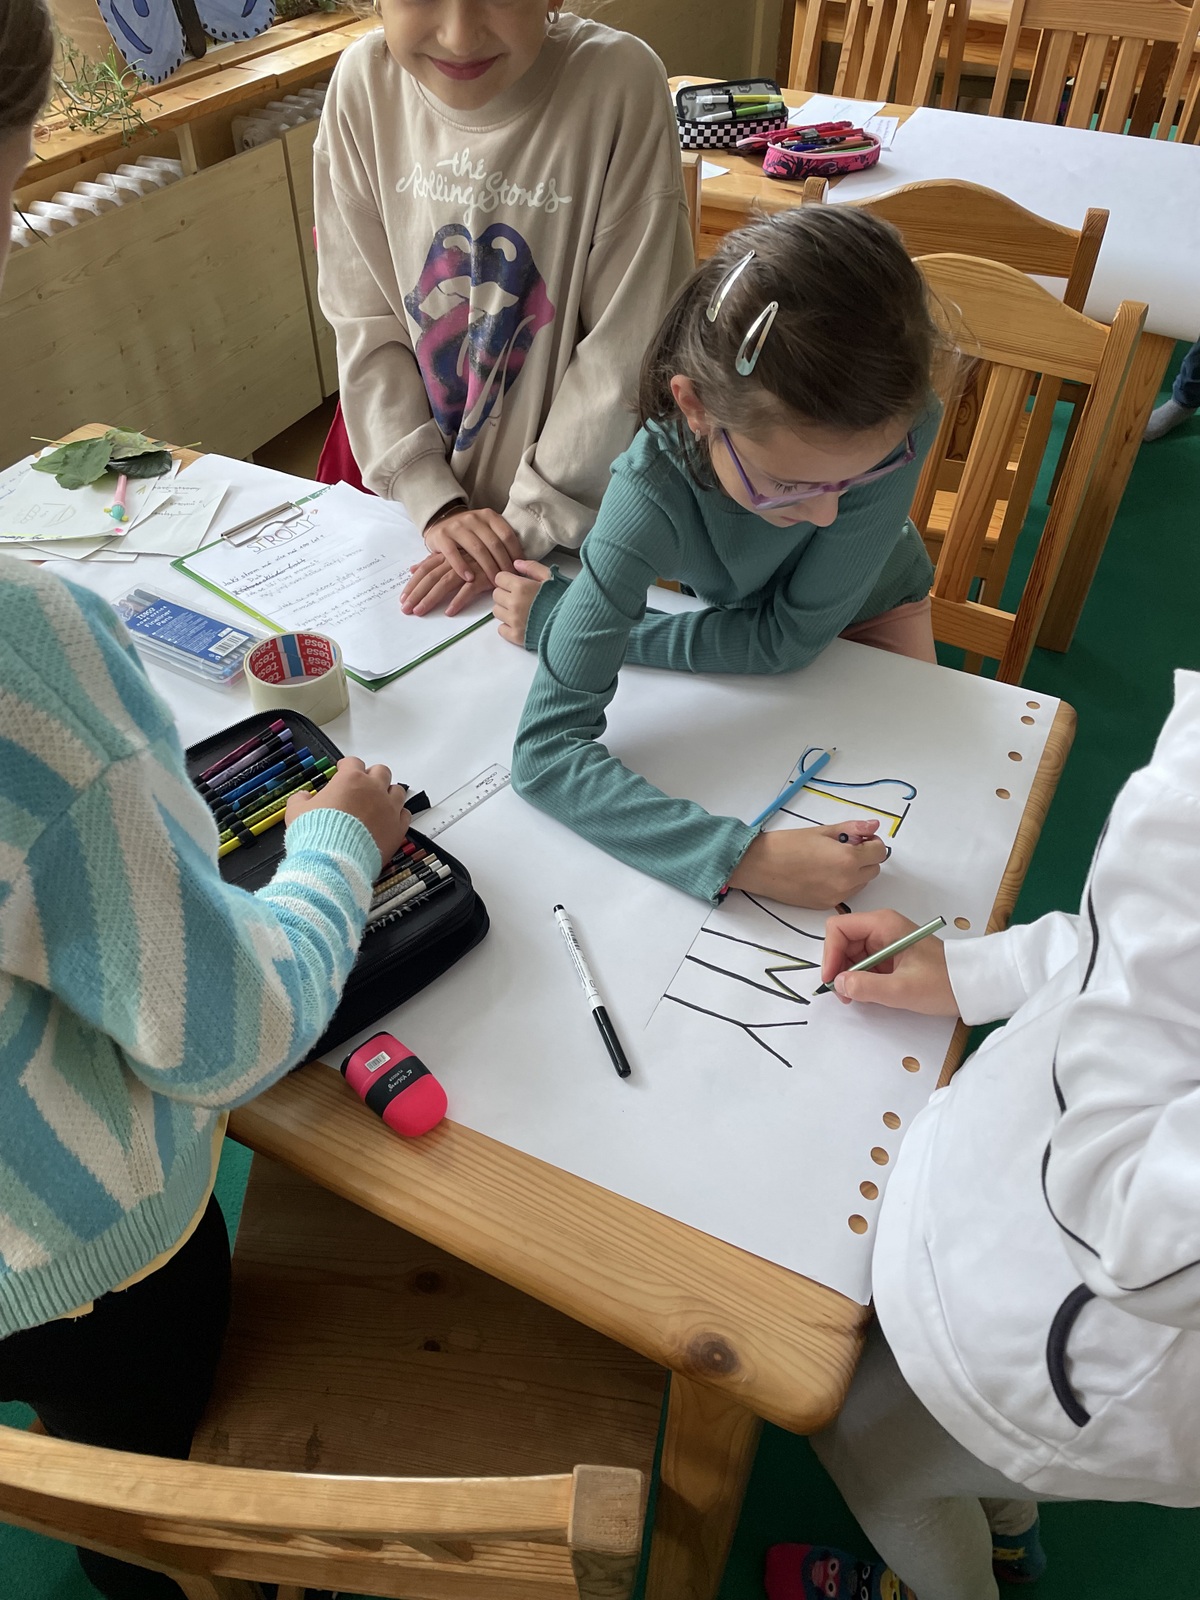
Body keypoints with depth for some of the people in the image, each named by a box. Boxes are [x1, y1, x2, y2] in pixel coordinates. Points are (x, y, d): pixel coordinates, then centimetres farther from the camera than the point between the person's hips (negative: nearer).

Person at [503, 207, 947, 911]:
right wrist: (742, 857, -56)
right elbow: (545, 749, -45)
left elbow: (791, 635, -31)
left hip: (868, 609, 1)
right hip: (741, 618, -1)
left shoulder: (900, 425, -40)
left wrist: (567, 620, -29)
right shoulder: (655, 490, -41)